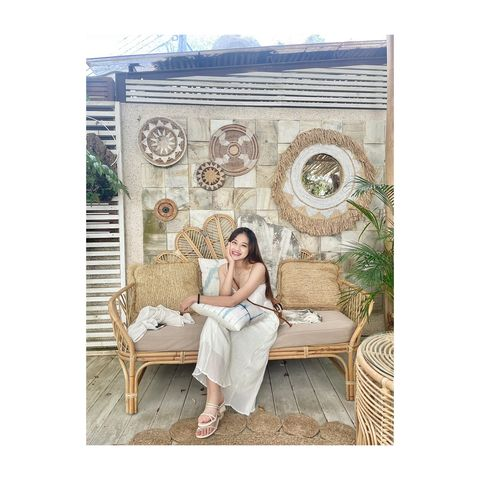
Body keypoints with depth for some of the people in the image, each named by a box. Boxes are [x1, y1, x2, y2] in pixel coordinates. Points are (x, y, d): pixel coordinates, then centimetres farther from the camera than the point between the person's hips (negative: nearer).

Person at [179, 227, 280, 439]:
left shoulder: (258, 268, -20)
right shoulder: (223, 269, -2)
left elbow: (233, 301, -28)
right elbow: (224, 297, -19)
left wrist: (197, 298, -27)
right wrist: (232, 264, -21)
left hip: (261, 322, -4)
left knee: (215, 325, -31)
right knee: (213, 323, -31)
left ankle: (215, 402, -10)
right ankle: (215, 401, -30)